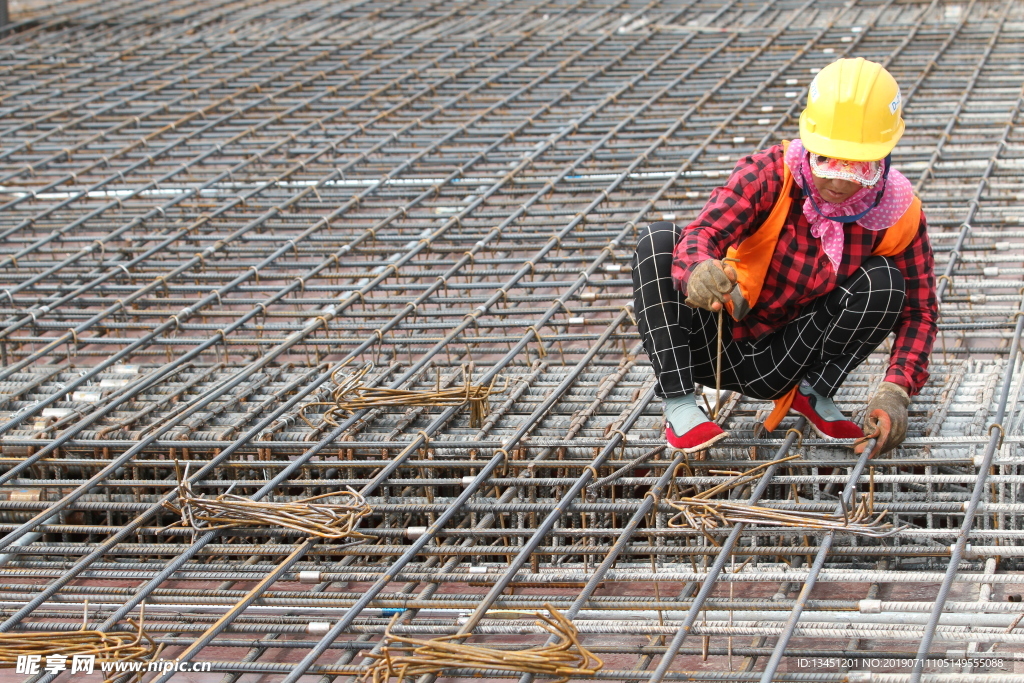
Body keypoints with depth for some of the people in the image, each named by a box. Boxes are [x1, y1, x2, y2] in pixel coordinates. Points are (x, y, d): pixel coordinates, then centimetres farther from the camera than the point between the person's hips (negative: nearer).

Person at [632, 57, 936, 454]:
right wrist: (697, 272, -57)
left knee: (885, 280, -20)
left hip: (781, 365, 1)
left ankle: (814, 393, -1)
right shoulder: (770, 174, -18)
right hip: (715, 345, -1)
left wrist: (896, 391, -25)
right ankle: (679, 406, -26)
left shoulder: (898, 215, -12)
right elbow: (702, 234, -31)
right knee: (659, 239, -26)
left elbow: (918, 310, -8)